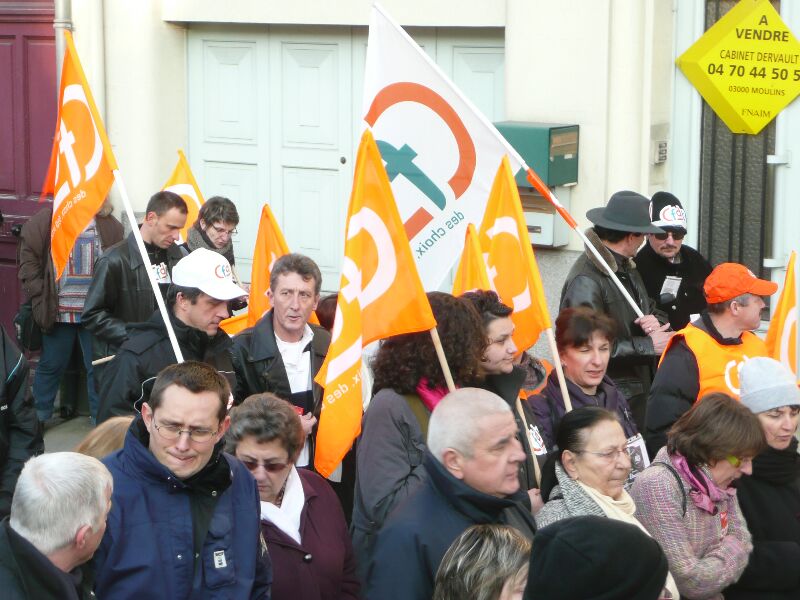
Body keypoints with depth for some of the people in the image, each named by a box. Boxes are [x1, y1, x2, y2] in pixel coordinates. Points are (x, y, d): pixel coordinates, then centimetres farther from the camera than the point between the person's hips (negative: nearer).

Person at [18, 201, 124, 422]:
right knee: (51, 365, 11)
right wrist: (39, 296, -6)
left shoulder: (110, 226, 1)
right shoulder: (47, 220, -3)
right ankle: (38, 417, 26)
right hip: (58, 311, -1)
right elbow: (28, 259, -1)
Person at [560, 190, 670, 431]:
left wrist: (656, 321, -4)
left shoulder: (627, 268, 15)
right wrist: (648, 346, -16)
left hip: (640, 391, 9)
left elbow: (654, 312, 22)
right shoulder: (586, 280, -17)